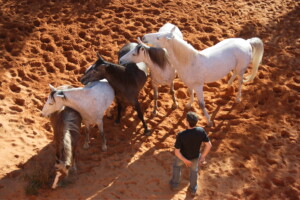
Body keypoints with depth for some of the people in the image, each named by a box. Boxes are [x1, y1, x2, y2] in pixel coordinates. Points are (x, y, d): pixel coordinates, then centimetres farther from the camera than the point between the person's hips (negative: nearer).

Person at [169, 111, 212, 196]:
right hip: (195, 156, 2)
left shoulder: (181, 135, -39)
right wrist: (202, 157, -6)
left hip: (182, 155, -2)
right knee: (194, 169, 34)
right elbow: (209, 145, -21)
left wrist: (185, 160, -14)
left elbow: (176, 152, -31)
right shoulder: (201, 131, -32)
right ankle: (193, 189, 51)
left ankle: (174, 184, 54)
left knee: (177, 165, 34)